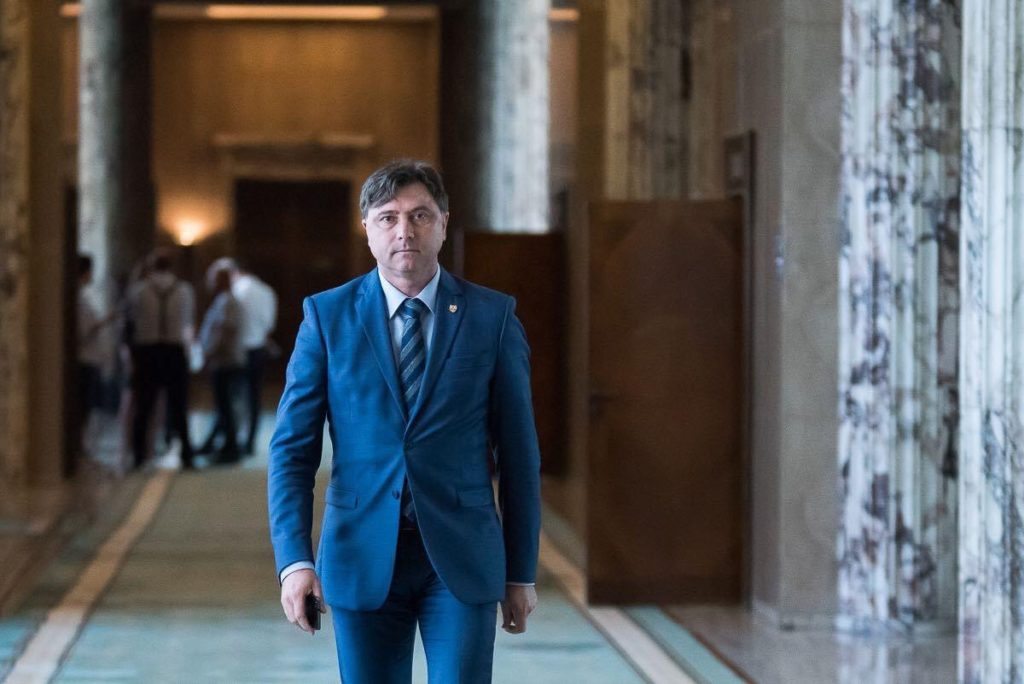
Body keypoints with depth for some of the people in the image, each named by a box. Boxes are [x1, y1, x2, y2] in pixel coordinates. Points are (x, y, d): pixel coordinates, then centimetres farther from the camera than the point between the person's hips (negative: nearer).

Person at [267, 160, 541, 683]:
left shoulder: (493, 317, 2)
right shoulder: (327, 315, 2)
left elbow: (519, 452, 5)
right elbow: (293, 447, 0)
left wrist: (521, 572, 5)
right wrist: (294, 559, -12)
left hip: (462, 560, -1)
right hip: (362, 560, 1)